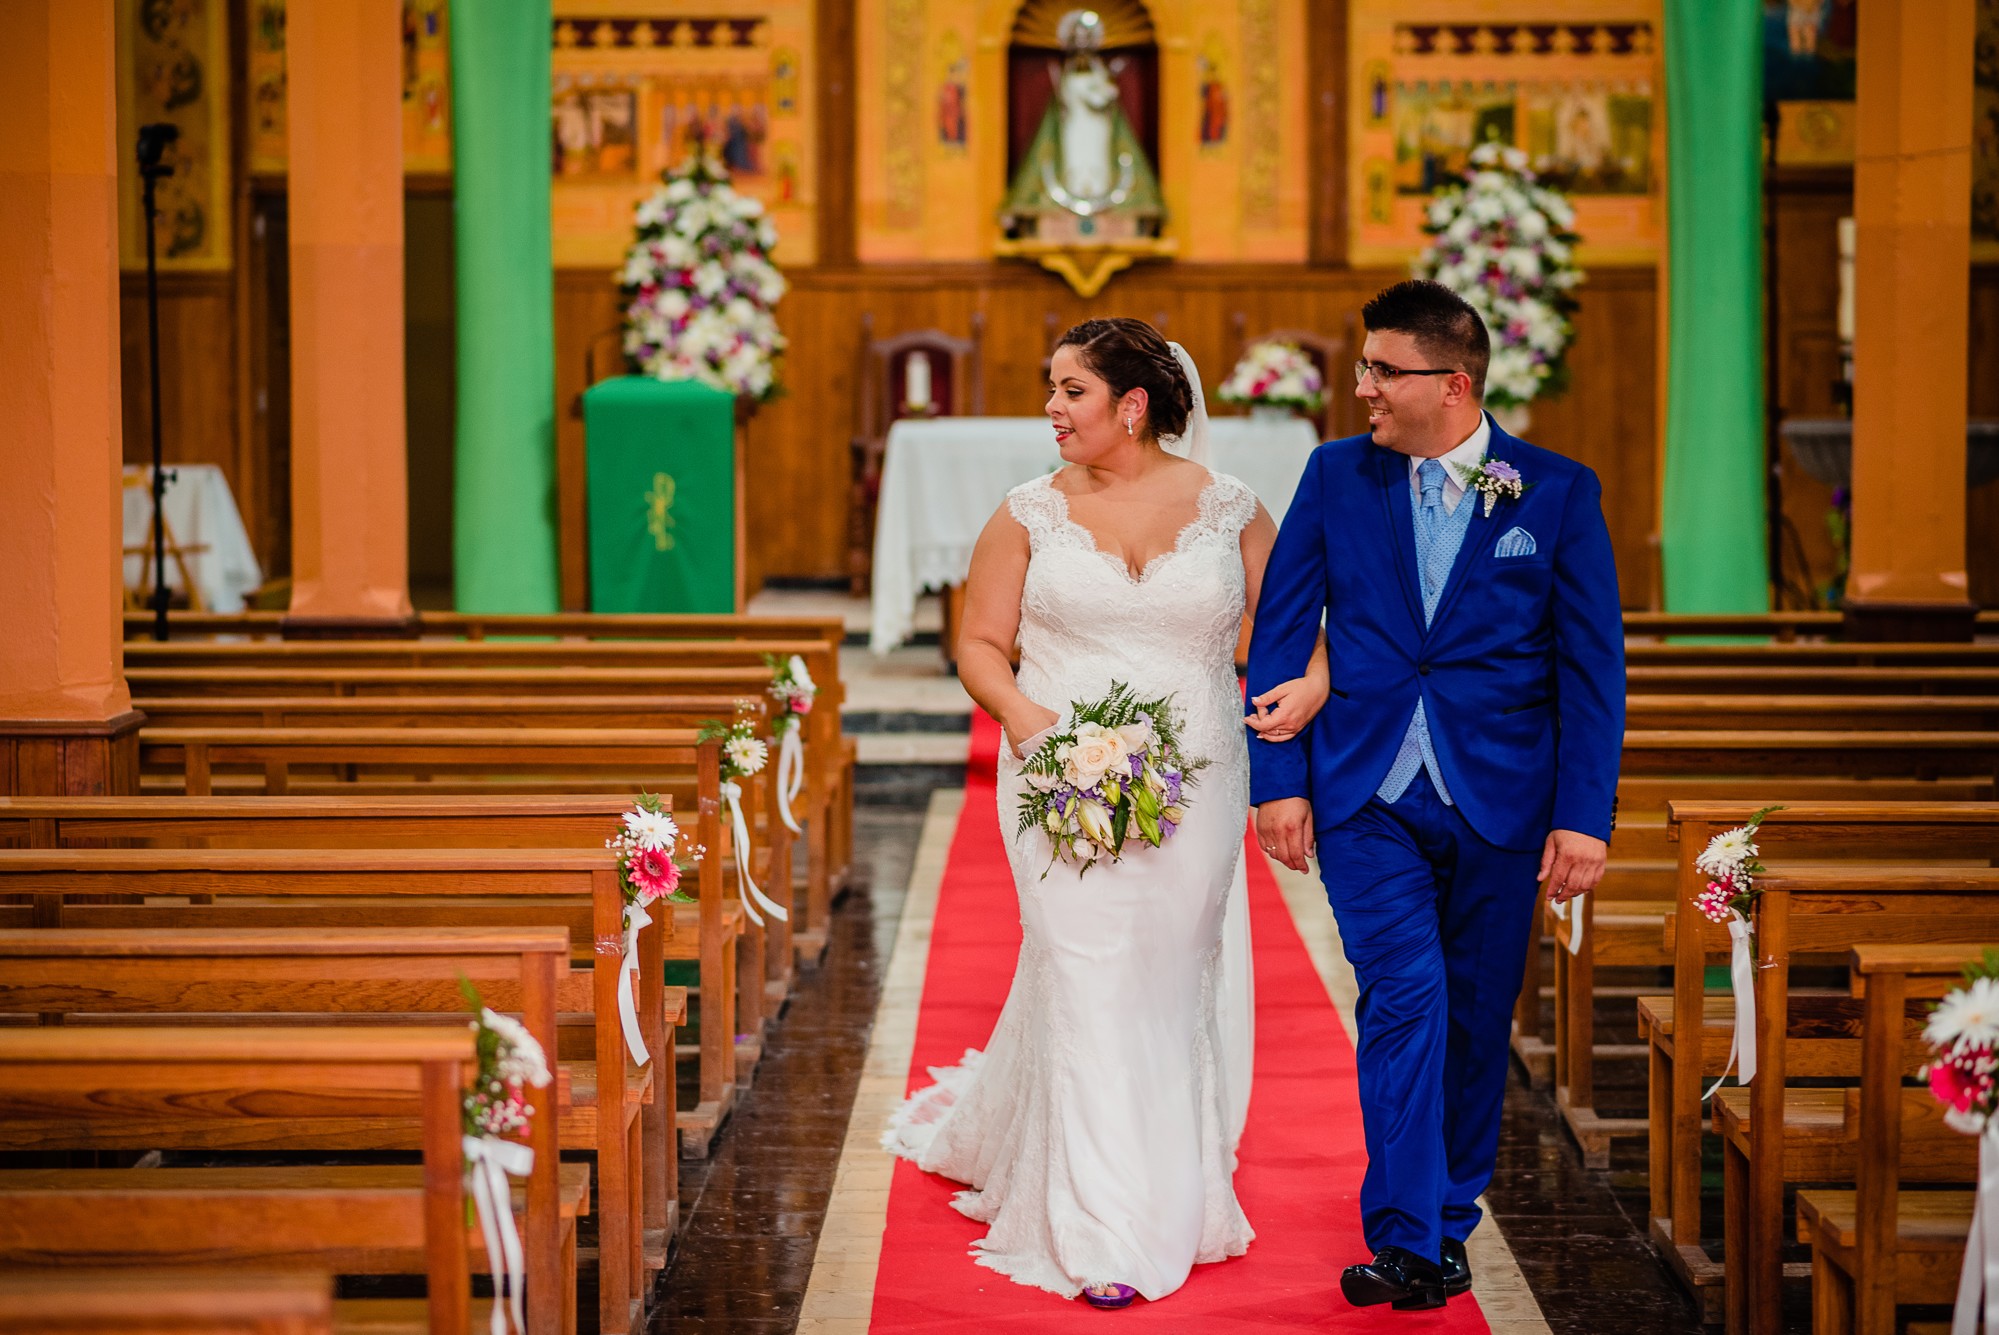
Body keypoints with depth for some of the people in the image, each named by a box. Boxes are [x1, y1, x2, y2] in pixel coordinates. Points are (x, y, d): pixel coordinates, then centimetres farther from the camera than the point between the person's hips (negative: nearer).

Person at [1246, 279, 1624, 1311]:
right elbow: (1279, 636, 4)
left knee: (1473, 1022, 10)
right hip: (1366, 795, 0)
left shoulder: (1558, 492, -2)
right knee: (1405, 997, -14)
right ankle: (1402, 1239, -10)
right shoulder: (1337, 476, 2)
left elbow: (1592, 667, -2)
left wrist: (1584, 814, -7)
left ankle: (1450, 1219, 28)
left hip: (1498, 800, 0)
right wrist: (1278, 780, -3)